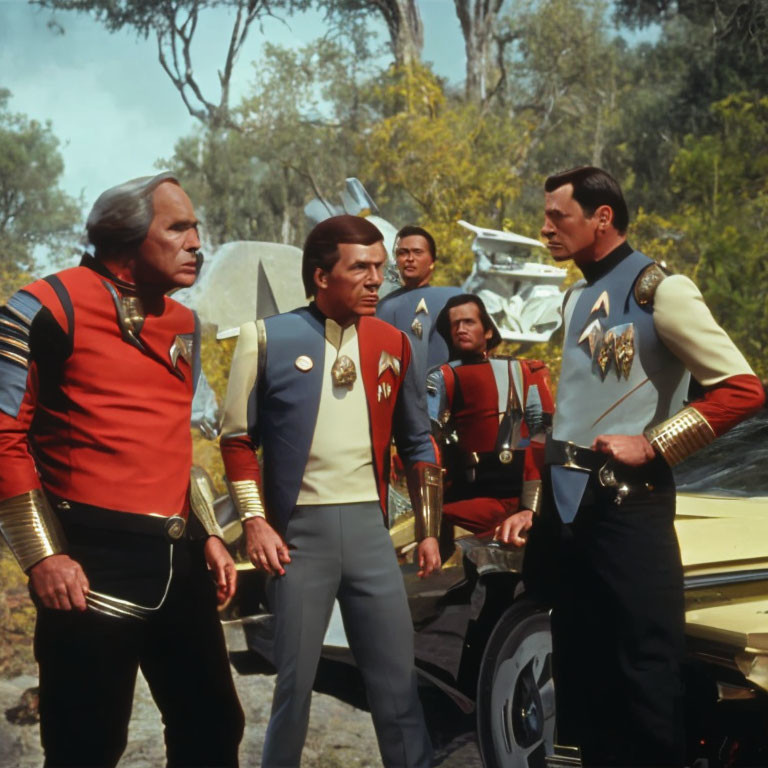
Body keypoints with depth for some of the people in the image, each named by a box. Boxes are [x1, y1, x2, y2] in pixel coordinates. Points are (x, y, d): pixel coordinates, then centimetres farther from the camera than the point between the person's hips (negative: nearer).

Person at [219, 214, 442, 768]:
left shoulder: (393, 343, 8)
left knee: (397, 676, 6)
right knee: (295, 678, 5)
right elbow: (239, 438, 1)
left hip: (369, 525, 3)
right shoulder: (269, 338, -2)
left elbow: (418, 442, 15)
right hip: (299, 528, -3)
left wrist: (429, 529, 11)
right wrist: (255, 521, -8)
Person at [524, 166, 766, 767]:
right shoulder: (576, 300, 15)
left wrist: (651, 445, -17)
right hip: (566, 506, 8)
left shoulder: (659, 290, -9)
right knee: (581, 672, 14)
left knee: (642, 675, -3)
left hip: (627, 506, -8)